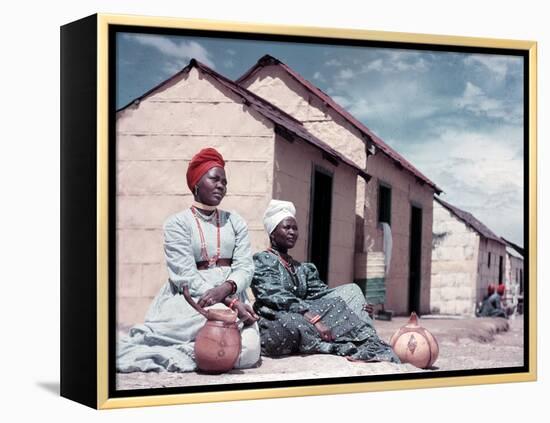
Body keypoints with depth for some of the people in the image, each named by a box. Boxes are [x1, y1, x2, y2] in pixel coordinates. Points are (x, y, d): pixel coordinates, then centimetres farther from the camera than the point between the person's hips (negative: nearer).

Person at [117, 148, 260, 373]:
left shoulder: (235, 222, 16)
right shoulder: (177, 223, 3)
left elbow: (245, 266, 4)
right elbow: (185, 276, -8)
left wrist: (225, 289, -21)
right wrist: (230, 302, -20)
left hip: (230, 294, 4)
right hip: (190, 298, -4)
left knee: (248, 350, -28)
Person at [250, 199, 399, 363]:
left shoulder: (302, 269, 23)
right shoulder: (262, 260, 2)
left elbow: (321, 294, 8)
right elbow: (275, 297, -14)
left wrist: (357, 306, -10)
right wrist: (313, 318, -26)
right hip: (276, 324, -7)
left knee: (351, 290, -6)